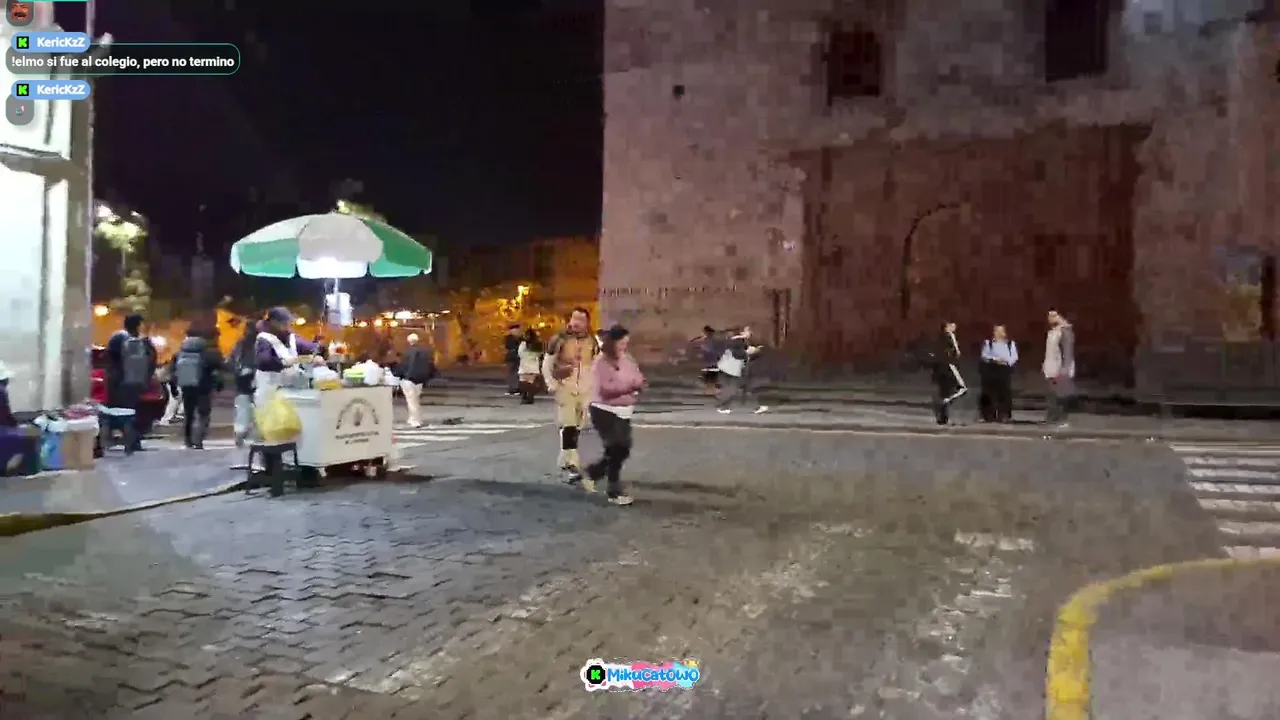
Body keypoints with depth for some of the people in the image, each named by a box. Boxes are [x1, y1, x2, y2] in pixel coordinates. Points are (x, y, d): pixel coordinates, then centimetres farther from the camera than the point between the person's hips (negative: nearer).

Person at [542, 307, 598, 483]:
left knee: (577, 428, 10)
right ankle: (571, 465, -13)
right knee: (568, 427, -13)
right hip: (565, 389, -4)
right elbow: (547, 365, 1)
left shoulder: (593, 342, 3)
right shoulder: (560, 340, -5)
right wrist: (552, 385, -7)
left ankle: (564, 461, 25)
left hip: (586, 391, 4)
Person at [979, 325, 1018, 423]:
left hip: (1005, 370, 1)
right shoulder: (988, 343, 10)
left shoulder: (1011, 344, 13)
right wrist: (994, 359, -17)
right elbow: (984, 356, -1)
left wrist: (1006, 361, -16)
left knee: (1005, 393, -3)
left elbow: (1014, 357, 3)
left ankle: (1004, 416, 1)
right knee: (991, 393, -2)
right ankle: (989, 416, 4)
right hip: (991, 370, -1)